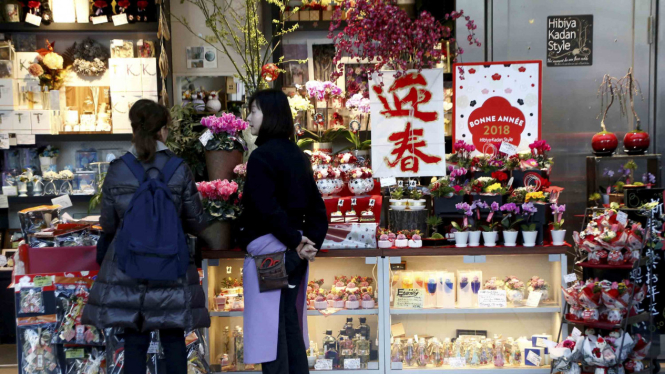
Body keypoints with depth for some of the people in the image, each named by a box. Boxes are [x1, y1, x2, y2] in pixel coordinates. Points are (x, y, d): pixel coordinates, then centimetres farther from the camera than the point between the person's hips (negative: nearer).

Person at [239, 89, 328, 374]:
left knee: (269, 329, 0)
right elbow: (316, 205, 10)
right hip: (292, 253, 8)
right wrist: (311, 242, 3)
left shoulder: (261, 156, -13)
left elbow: (268, 209, -21)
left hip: (269, 251, -8)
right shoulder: (297, 155, 11)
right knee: (290, 326, 15)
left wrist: (296, 241, -12)